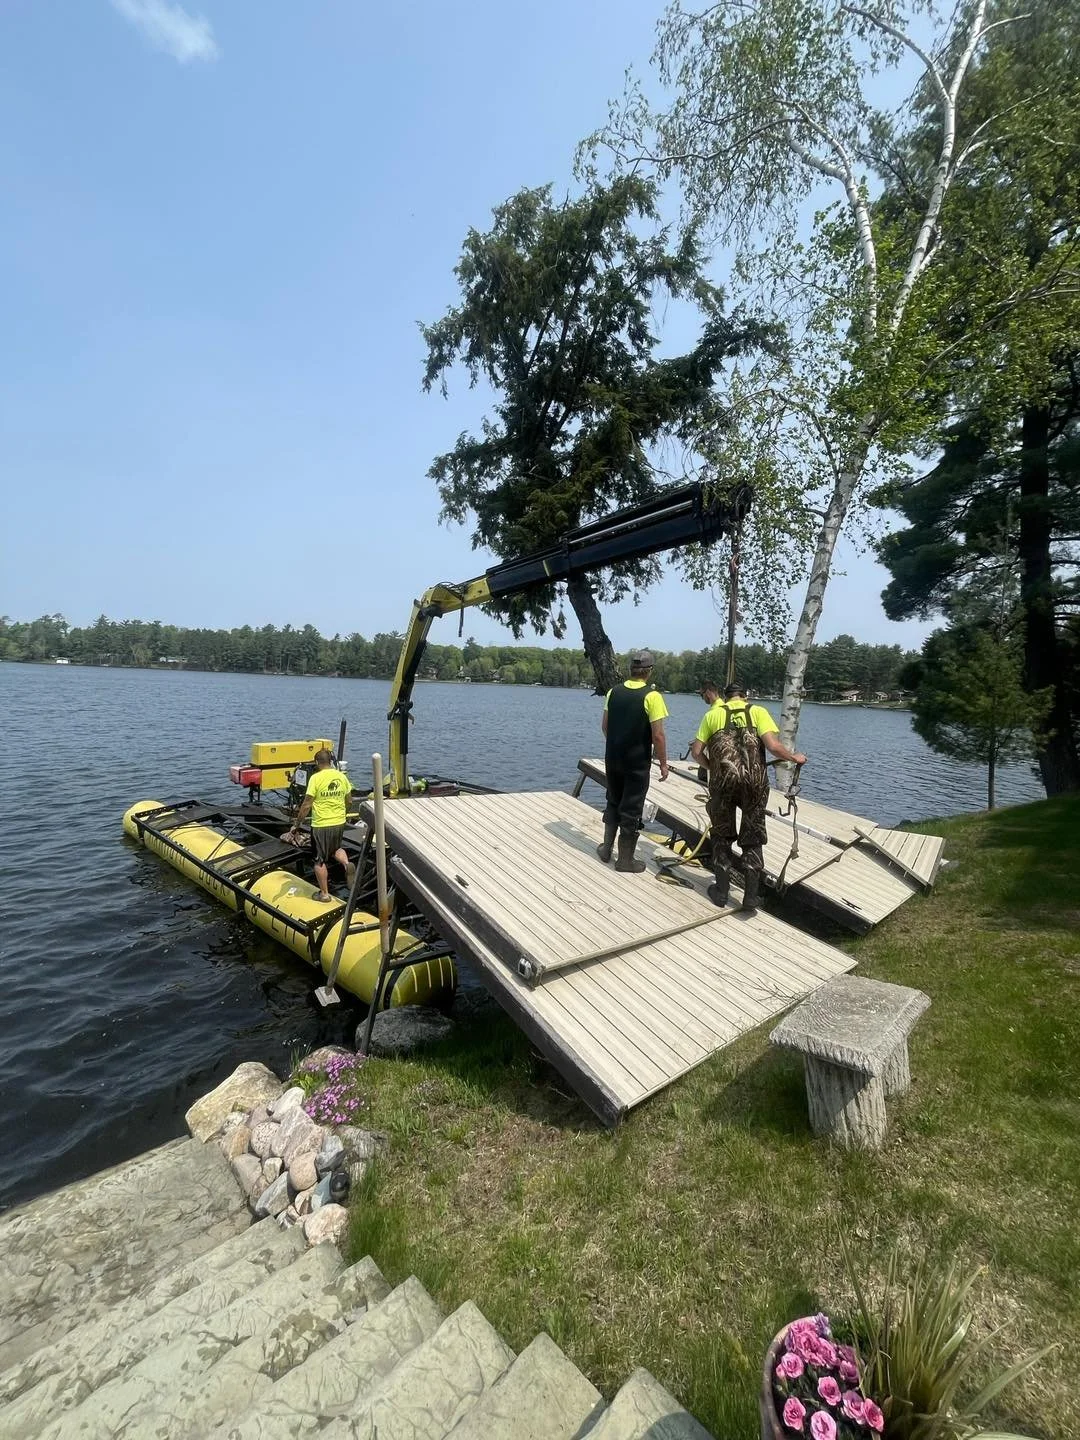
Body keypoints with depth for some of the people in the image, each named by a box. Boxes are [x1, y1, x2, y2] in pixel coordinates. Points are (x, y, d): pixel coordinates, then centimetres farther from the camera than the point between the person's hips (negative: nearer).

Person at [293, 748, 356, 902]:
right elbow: (348, 799, 12)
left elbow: (306, 805, -14)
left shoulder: (316, 778, -14)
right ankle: (347, 864, -1)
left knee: (320, 860, 9)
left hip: (321, 825, -5)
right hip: (340, 822, 5)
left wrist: (298, 823, -2)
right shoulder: (342, 776, 1)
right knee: (336, 848, 28)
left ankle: (324, 893, 16)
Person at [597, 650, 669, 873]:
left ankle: (607, 848, 27)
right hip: (637, 762, -5)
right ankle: (625, 859, 15)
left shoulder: (614, 691, 1)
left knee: (613, 802, 22)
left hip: (612, 758, 5)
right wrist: (663, 763, -6)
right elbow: (658, 735, -17)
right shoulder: (652, 696, -15)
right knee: (631, 809, 6)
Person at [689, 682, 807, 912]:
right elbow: (773, 746, -4)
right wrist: (795, 757, 13)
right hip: (754, 780, 0)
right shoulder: (758, 711, 10)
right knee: (753, 839, 15)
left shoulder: (712, 714, 13)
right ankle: (751, 896, 17)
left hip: (722, 780, 1)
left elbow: (696, 752, 9)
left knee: (722, 836, 18)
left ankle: (721, 891, 24)